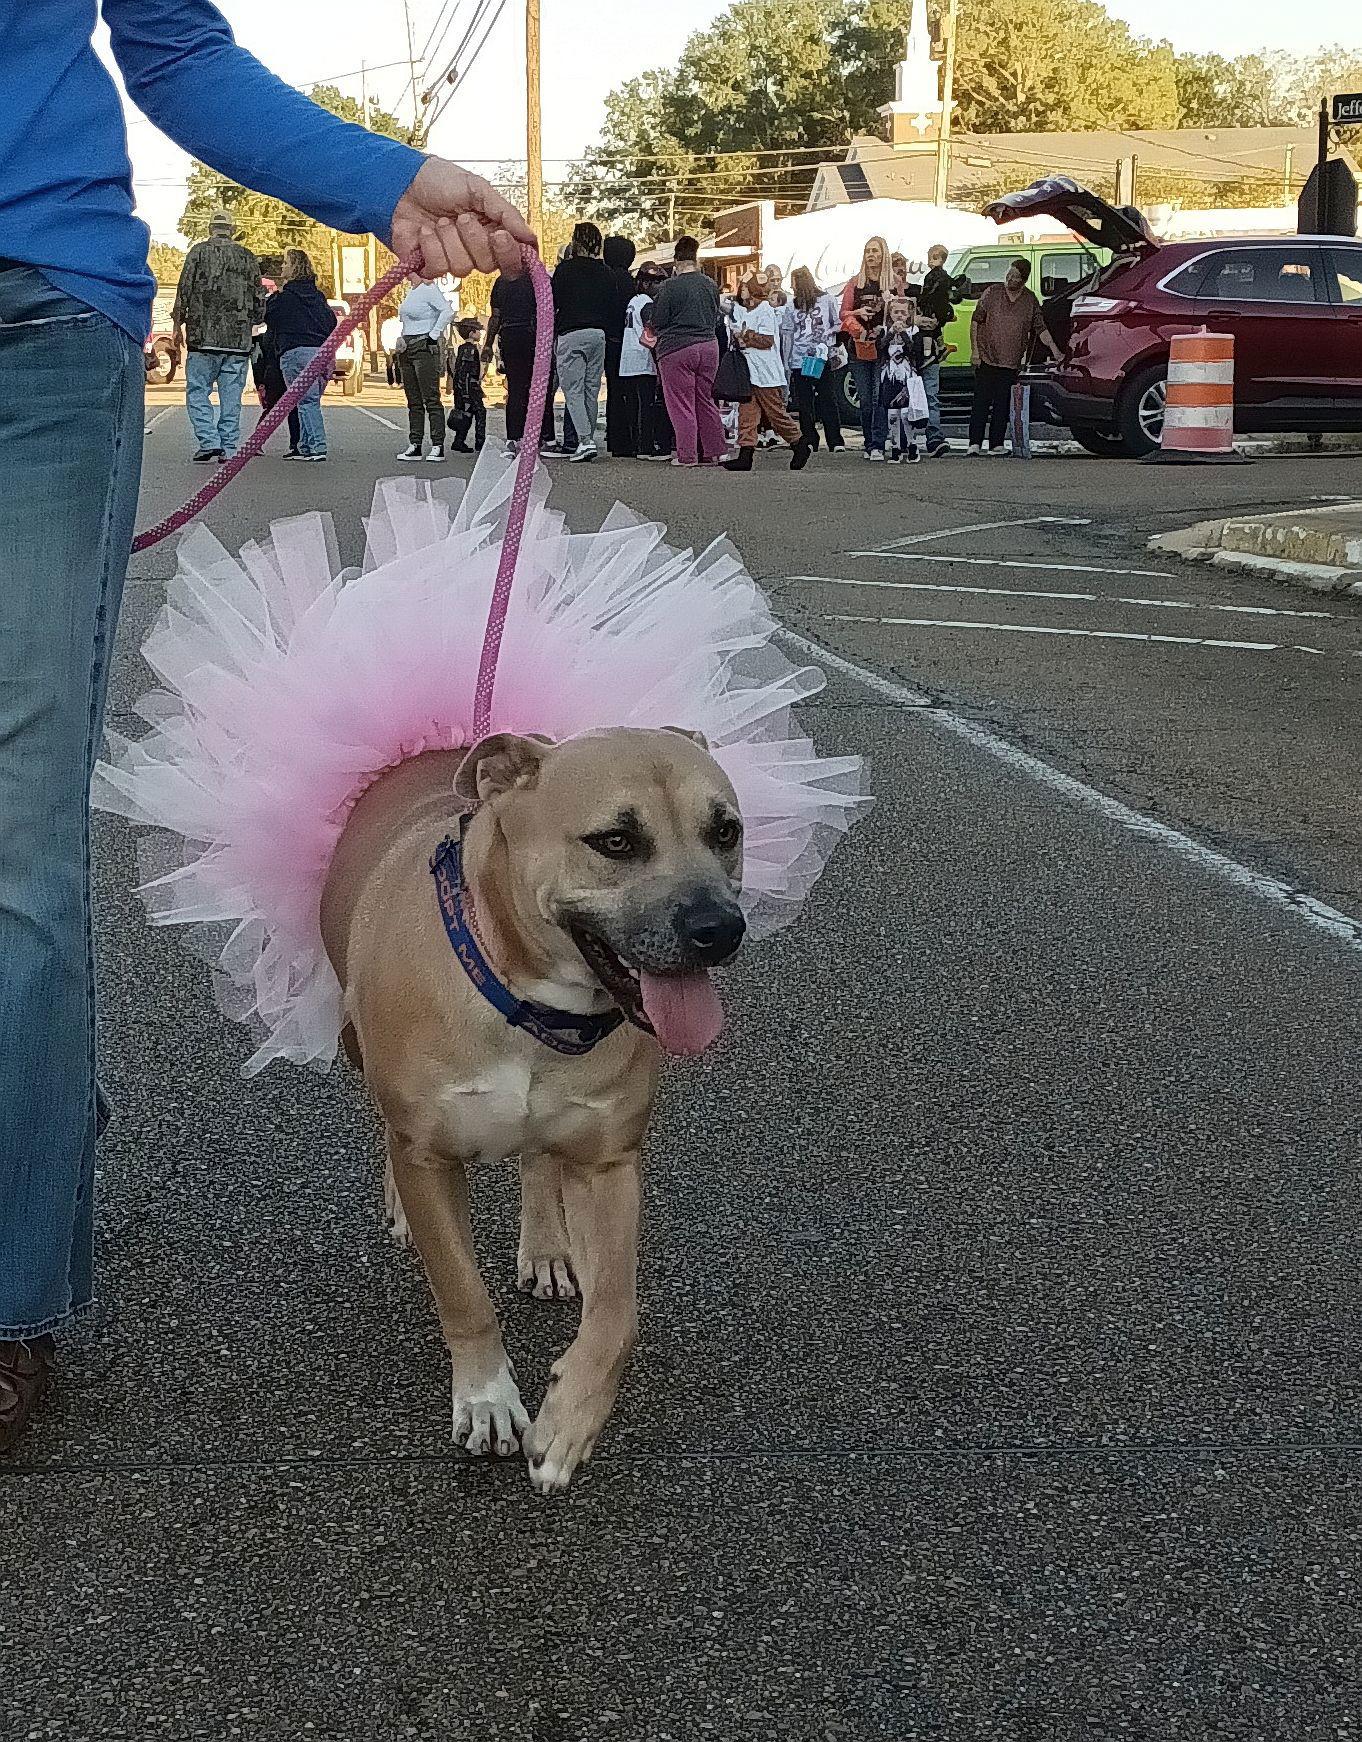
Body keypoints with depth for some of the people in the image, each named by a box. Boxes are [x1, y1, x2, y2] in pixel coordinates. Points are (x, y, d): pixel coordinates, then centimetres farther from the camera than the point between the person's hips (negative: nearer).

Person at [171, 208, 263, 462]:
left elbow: (184, 290, -3)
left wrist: (178, 325, 4)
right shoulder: (248, 257, 10)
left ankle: (209, 442, -11)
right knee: (231, 397, 6)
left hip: (204, 336, -3)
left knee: (197, 392, 2)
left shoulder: (199, 251, 0)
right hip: (239, 339, 3)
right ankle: (228, 448, 5)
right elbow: (259, 302, 11)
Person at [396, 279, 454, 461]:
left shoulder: (429, 289, -9)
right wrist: (401, 338, 14)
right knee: (413, 401, 8)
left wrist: (433, 336, -19)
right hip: (407, 350, 9)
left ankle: (438, 446, -9)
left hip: (425, 348, -9)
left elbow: (447, 312, -21)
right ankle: (415, 446, 10)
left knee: (431, 398, -9)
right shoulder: (410, 292, 18)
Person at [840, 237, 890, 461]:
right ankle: (869, 445, 12)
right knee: (865, 399, 4)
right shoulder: (856, 283, 11)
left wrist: (884, 327, -12)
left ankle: (877, 446, -13)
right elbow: (843, 314, 14)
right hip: (860, 349, 3)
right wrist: (857, 312, -6)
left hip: (884, 347, -3)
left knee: (880, 397, -11)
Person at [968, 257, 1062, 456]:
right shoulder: (992, 292, 1)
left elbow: (1040, 329, 11)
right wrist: (975, 349, -4)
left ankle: (996, 444, 10)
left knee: (1003, 404, 4)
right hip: (986, 359, -2)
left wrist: (1055, 351, 2)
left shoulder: (1030, 300, 7)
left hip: (1011, 363, 2)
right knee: (981, 402, -5)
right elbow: (976, 321, 3)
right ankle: (975, 444, -6)